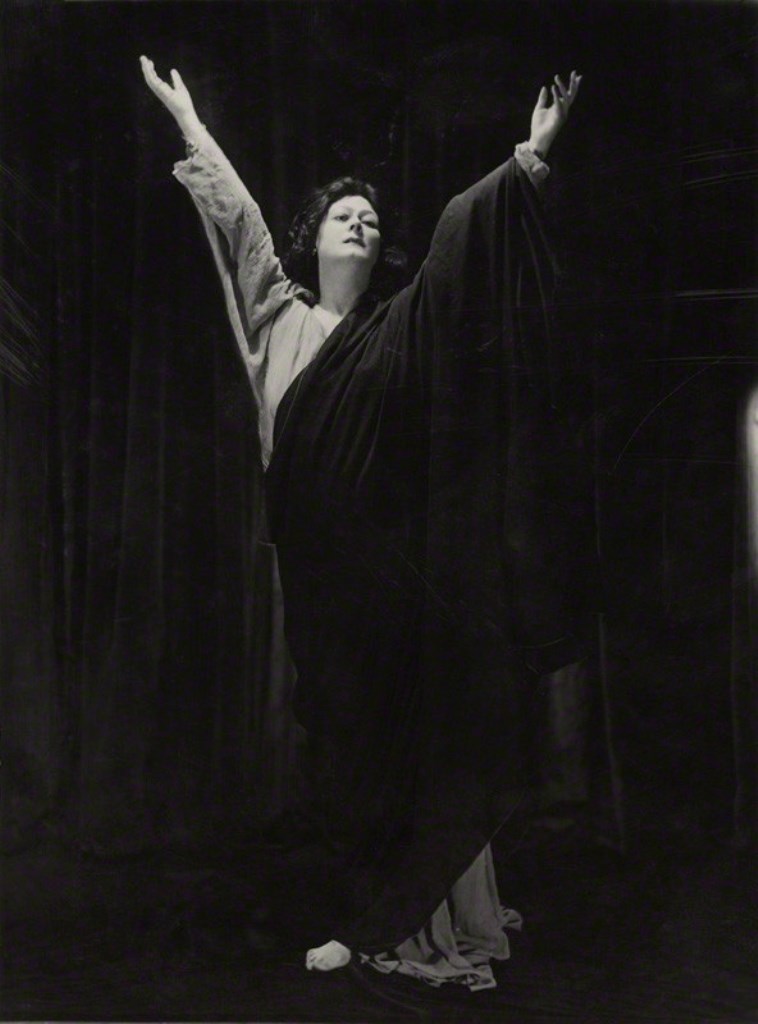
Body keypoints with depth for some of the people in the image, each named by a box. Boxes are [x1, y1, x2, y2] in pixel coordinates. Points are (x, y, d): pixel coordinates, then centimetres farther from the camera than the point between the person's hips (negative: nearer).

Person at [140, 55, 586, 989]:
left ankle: (435, 922, 8)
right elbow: (241, 214, 21)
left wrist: (530, 159, -11)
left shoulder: (400, 327, 7)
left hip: (398, 571, -2)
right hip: (320, 575, 2)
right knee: (343, 746, 7)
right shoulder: (282, 315, 12)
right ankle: (360, 921, 18)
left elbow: (460, 235, -2)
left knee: (418, 741, -1)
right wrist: (185, 118, 32)